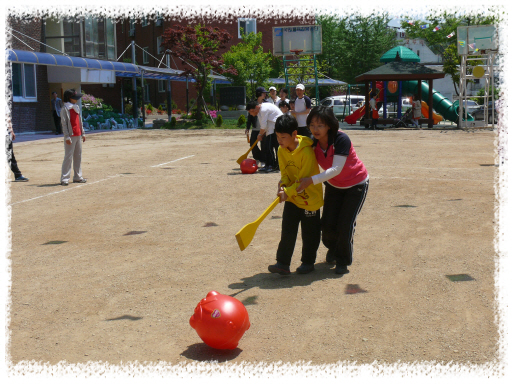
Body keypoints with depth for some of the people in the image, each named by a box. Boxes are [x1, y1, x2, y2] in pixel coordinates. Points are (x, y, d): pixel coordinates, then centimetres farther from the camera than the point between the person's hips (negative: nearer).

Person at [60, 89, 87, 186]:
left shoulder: (77, 108, 15)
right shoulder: (65, 109, -8)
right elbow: (64, 124, -12)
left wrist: (82, 133, 17)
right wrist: (67, 137, -18)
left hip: (78, 135, 8)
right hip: (70, 136, -8)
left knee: (78, 156, 11)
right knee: (68, 157, -9)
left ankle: (78, 177, 18)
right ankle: (64, 179, -8)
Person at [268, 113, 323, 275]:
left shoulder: (307, 152, -23)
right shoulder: (281, 150, -2)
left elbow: (305, 180, -22)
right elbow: (285, 173, 5)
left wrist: (288, 192, -26)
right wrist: (283, 186, -15)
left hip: (310, 199, -5)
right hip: (292, 198, 5)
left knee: (309, 233, 8)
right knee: (287, 231, 2)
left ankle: (308, 262, 23)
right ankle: (283, 263, 5)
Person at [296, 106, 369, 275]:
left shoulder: (341, 140, -32)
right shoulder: (313, 142, -15)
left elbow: (336, 169, -37)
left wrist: (311, 180, -44)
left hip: (356, 185, -5)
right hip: (333, 185, 5)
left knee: (345, 225, -12)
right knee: (327, 224, -2)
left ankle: (343, 261, 13)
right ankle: (333, 248, 33)